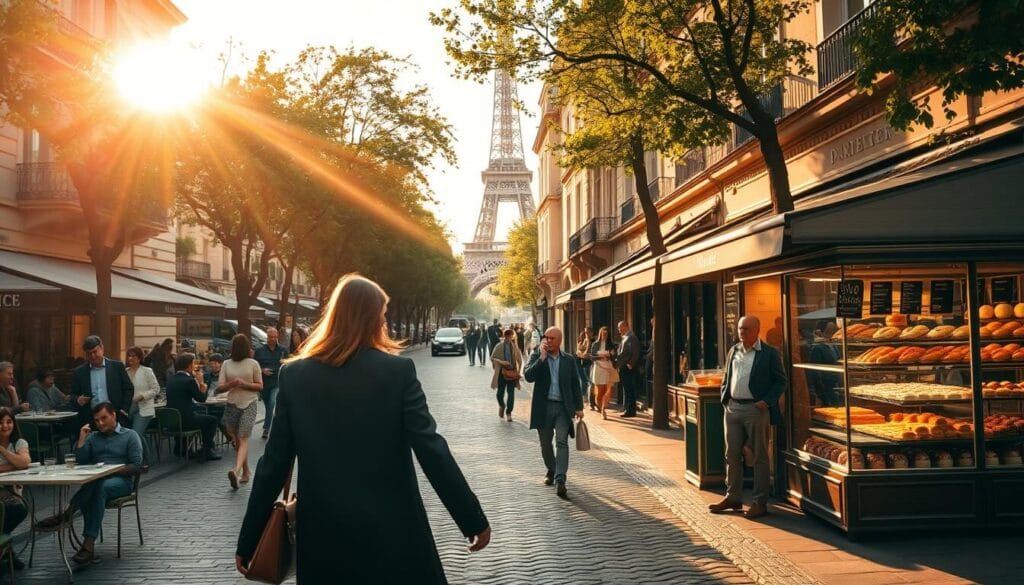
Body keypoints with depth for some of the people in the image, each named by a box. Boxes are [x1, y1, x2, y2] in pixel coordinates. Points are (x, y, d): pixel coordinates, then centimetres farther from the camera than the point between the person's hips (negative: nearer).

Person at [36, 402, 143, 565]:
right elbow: (81, 461, 12)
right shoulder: (93, 437, 24)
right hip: (94, 480, 3)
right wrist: (81, 439, 3)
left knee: (99, 487, -38)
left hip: (120, 480, -2)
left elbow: (136, 466, 1)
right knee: (94, 489, -36)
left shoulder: (130, 436, 10)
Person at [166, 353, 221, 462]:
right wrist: (201, 381, 3)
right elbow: (202, 398, -6)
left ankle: (180, 448, 36)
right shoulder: (189, 380, -15)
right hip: (184, 420, -8)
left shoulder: (170, 379, 8)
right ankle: (206, 452, 11)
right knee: (212, 420, 11)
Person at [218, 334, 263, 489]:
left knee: (243, 440, -5)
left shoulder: (253, 364, 0)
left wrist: (244, 384, -16)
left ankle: (236, 471, -10)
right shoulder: (226, 364, 3)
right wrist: (231, 384, -15)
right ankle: (245, 472, 3)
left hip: (248, 405, -3)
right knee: (237, 440, 2)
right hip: (232, 405, 3)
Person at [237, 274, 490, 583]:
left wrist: (248, 539, 7)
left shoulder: (295, 375, -2)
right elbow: (431, 450, -12)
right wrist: (474, 519, -5)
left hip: (323, 534, 2)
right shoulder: (398, 371, -9)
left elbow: (274, 462, -1)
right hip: (392, 531, -2)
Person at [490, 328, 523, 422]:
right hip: (502, 372, 0)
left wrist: (518, 371, 0)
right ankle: (501, 406, 36)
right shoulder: (499, 346, -1)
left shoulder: (515, 347, 3)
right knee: (500, 393, 3)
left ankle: (508, 413, 8)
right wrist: (501, 362, -16)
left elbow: (520, 360, 11)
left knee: (511, 393, -4)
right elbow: (492, 358, 0)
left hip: (512, 373, 1)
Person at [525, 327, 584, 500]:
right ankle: (551, 471, 37)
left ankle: (560, 481, -18)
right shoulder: (537, 357, 0)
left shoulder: (569, 360, 5)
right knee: (545, 443, 13)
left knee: (562, 442, -13)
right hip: (543, 407, 1)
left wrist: (579, 407, 4)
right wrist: (542, 357, -20)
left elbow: (575, 384, 8)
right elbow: (528, 376, -16)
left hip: (563, 407, -1)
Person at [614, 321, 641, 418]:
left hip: (628, 369, -9)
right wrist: (617, 363, 12)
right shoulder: (624, 338, 17)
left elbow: (635, 353, -18)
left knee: (629, 389, -5)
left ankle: (631, 411, -1)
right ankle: (626, 408, 21)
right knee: (626, 389, 14)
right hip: (622, 368, 9)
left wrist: (630, 365, -18)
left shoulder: (631, 337, -12)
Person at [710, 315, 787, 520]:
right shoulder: (733, 351, 13)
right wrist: (724, 398, 7)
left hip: (756, 409, -6)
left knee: (760, 457, 2)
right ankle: (733, 497, 22)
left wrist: (767, 401, -13)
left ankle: (760, 502, 9)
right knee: (732, 455, 11)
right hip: (733, 409, 6)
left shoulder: (770, 353, -4)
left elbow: (781, 381, -3)